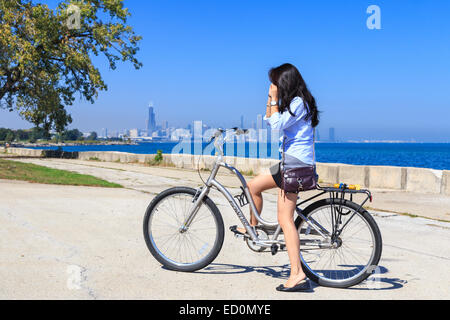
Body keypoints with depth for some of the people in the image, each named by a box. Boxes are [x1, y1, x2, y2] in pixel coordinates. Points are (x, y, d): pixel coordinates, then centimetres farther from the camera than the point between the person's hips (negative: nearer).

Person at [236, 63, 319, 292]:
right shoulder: (292, 103, 18)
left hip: (296, 163, -10)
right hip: (290, 161, 10)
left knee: (284, 219, -10)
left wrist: (275, 98, -12)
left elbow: (277, 125, -20)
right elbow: (268, 121, 23)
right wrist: (271, 98, 13)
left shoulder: (299, 102, -12)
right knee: (254, 185, 17)